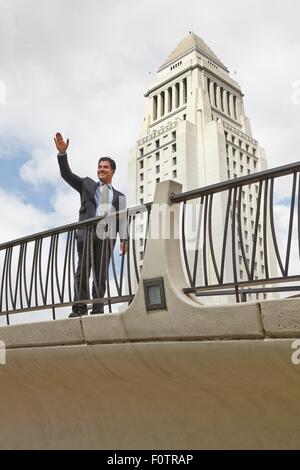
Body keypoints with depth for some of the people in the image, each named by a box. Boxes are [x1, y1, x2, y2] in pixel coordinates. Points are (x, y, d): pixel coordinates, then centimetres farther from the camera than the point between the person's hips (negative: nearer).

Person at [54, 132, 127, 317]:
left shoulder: (119, 196, 23)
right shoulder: (87, 184, 24)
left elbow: (122, 218, 12)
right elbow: (67, 174, 14)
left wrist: (124, 239, -3)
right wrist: (62, 153, 0)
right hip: (87, 231, -1)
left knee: (101, 273, -2)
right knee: (83, 269, -11)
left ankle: (98, 309, -2)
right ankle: (80, 308, -14)